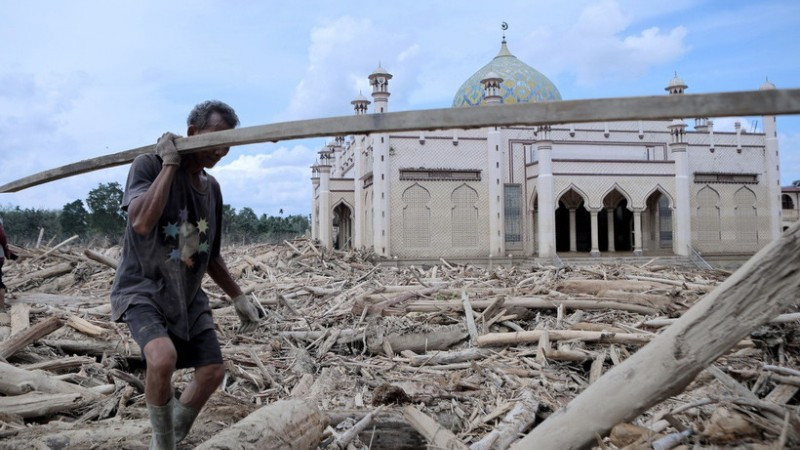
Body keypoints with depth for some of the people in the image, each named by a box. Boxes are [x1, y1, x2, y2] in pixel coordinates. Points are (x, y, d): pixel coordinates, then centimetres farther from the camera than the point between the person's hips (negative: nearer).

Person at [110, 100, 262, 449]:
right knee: (162, 357, -31)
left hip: (188, 296, 7)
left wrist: (238, 297, 15)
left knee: (212, 372, 4)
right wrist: (169, 164, -23)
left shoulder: (212, 188, 6)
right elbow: (141, 222, -31)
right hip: (143, 289, -6)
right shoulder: (149, 165, -12)